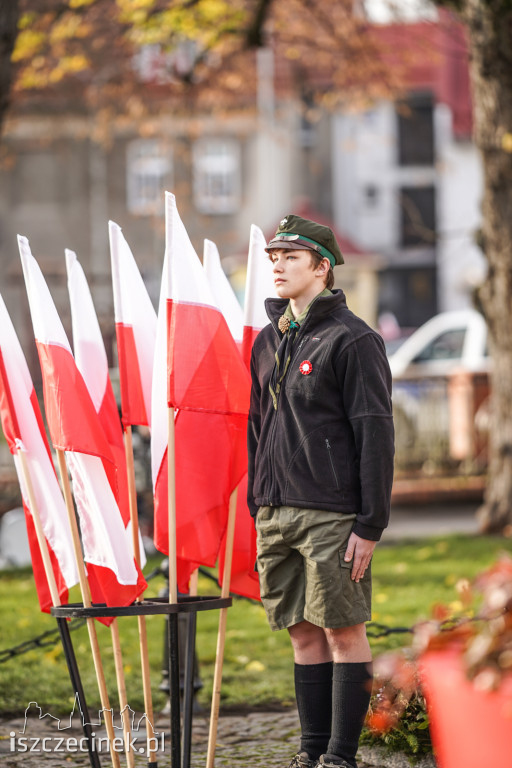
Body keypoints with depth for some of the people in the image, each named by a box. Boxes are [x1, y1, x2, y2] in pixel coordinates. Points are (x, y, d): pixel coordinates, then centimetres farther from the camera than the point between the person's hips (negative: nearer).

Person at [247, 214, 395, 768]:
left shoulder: (353, 340, -7)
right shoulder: (268, 340, 15)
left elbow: (376, 435, -10)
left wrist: (370, 525, -14)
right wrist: (256, 506, 13)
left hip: (332, 514, -7)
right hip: (276, 514, 7)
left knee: (344, 632, -2)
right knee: (304, 634, 10)